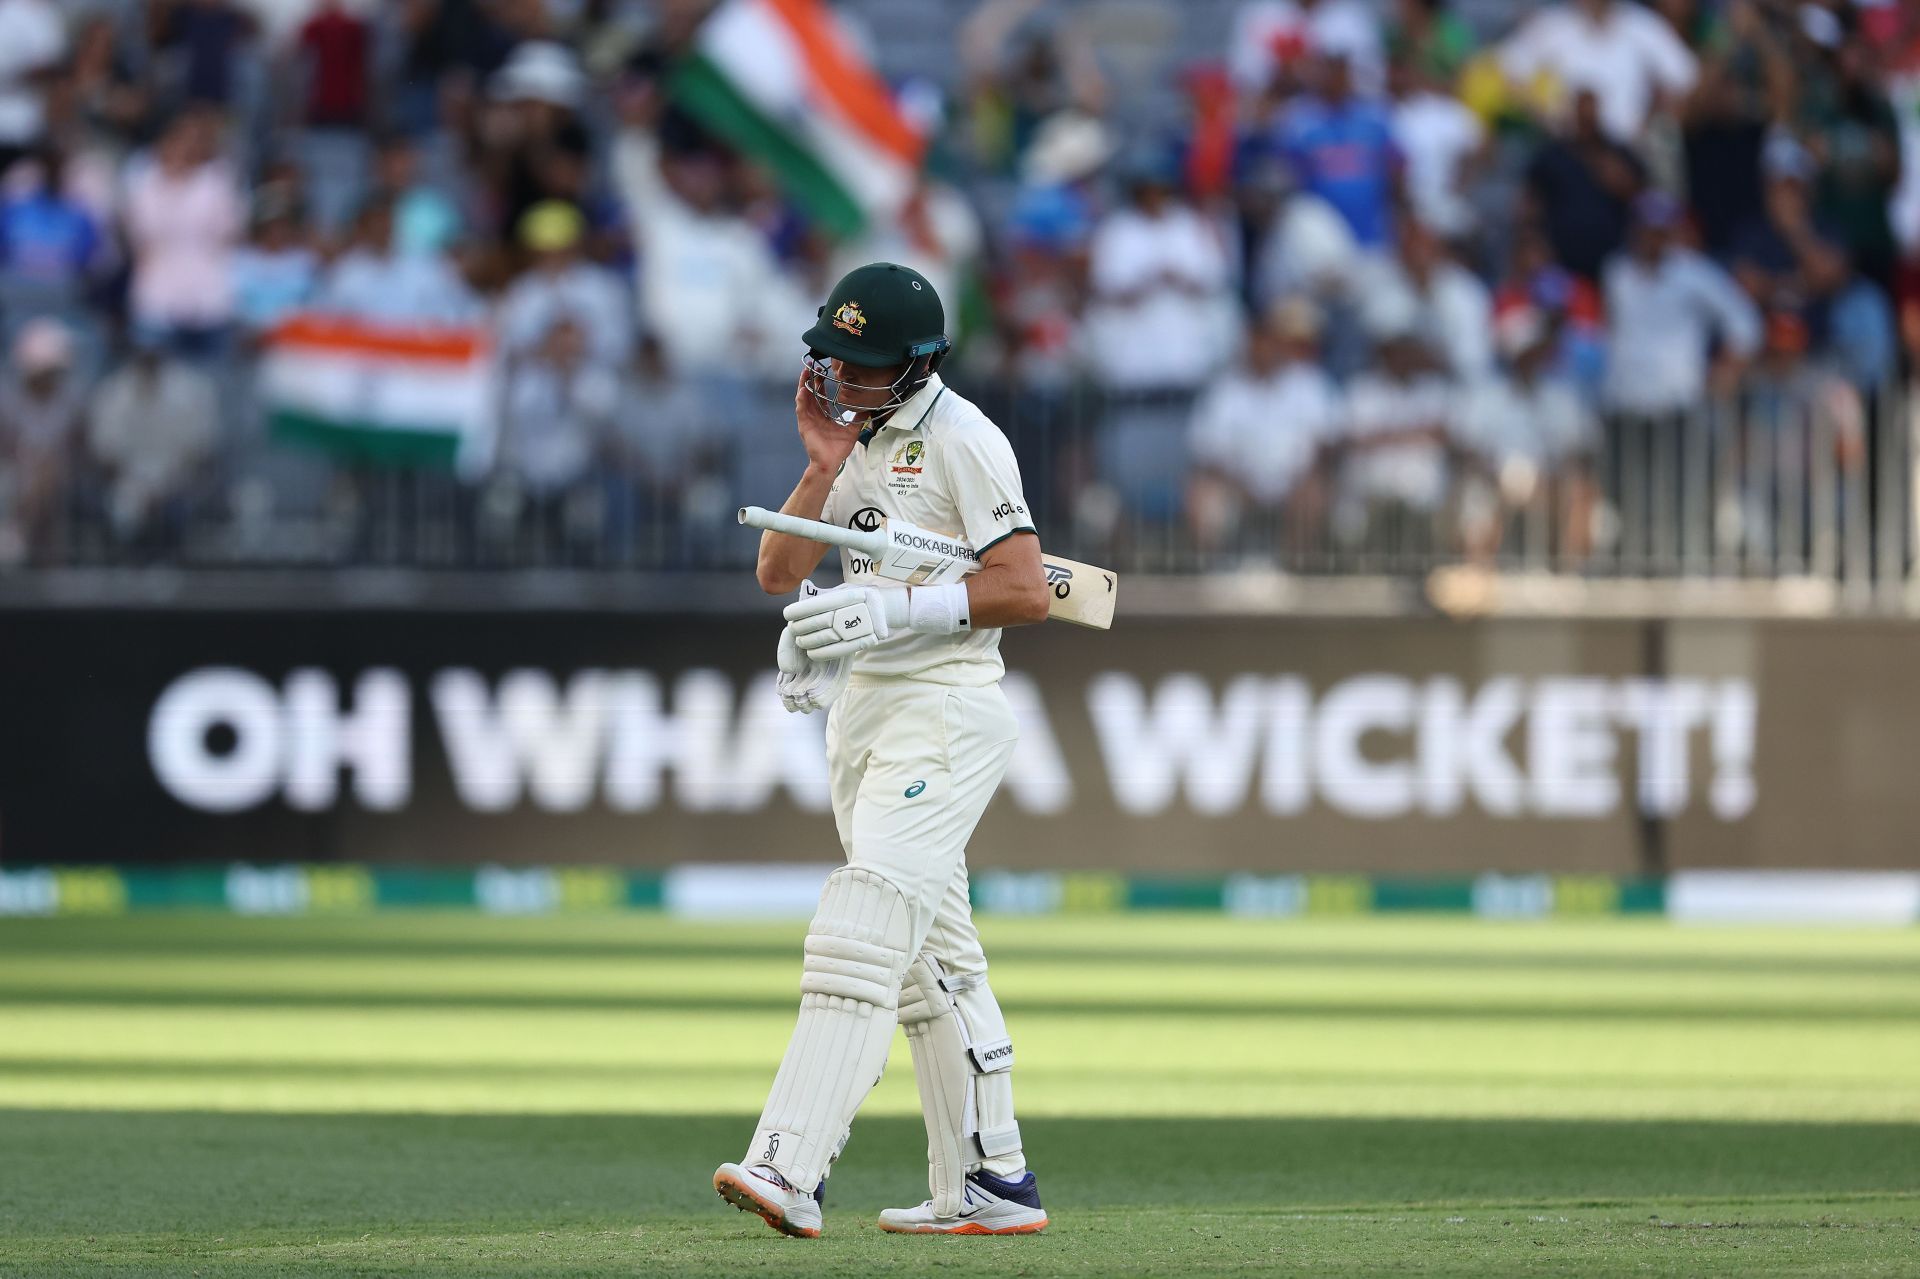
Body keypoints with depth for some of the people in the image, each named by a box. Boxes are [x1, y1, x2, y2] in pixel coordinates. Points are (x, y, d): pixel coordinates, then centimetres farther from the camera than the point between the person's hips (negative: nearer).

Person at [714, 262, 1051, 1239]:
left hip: (943, 709, -9)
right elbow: (777, 572, 9)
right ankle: (988, 1186, 15)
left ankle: (788, 1168, -30)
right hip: (861, 710, 9)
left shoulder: (961, 440, -11)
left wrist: (894, 610, -24)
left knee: (865, 925, -20)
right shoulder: (859, 434, 13)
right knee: (933, 954, 11)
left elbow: (1027, 591, -17)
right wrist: (823, 468, -5)